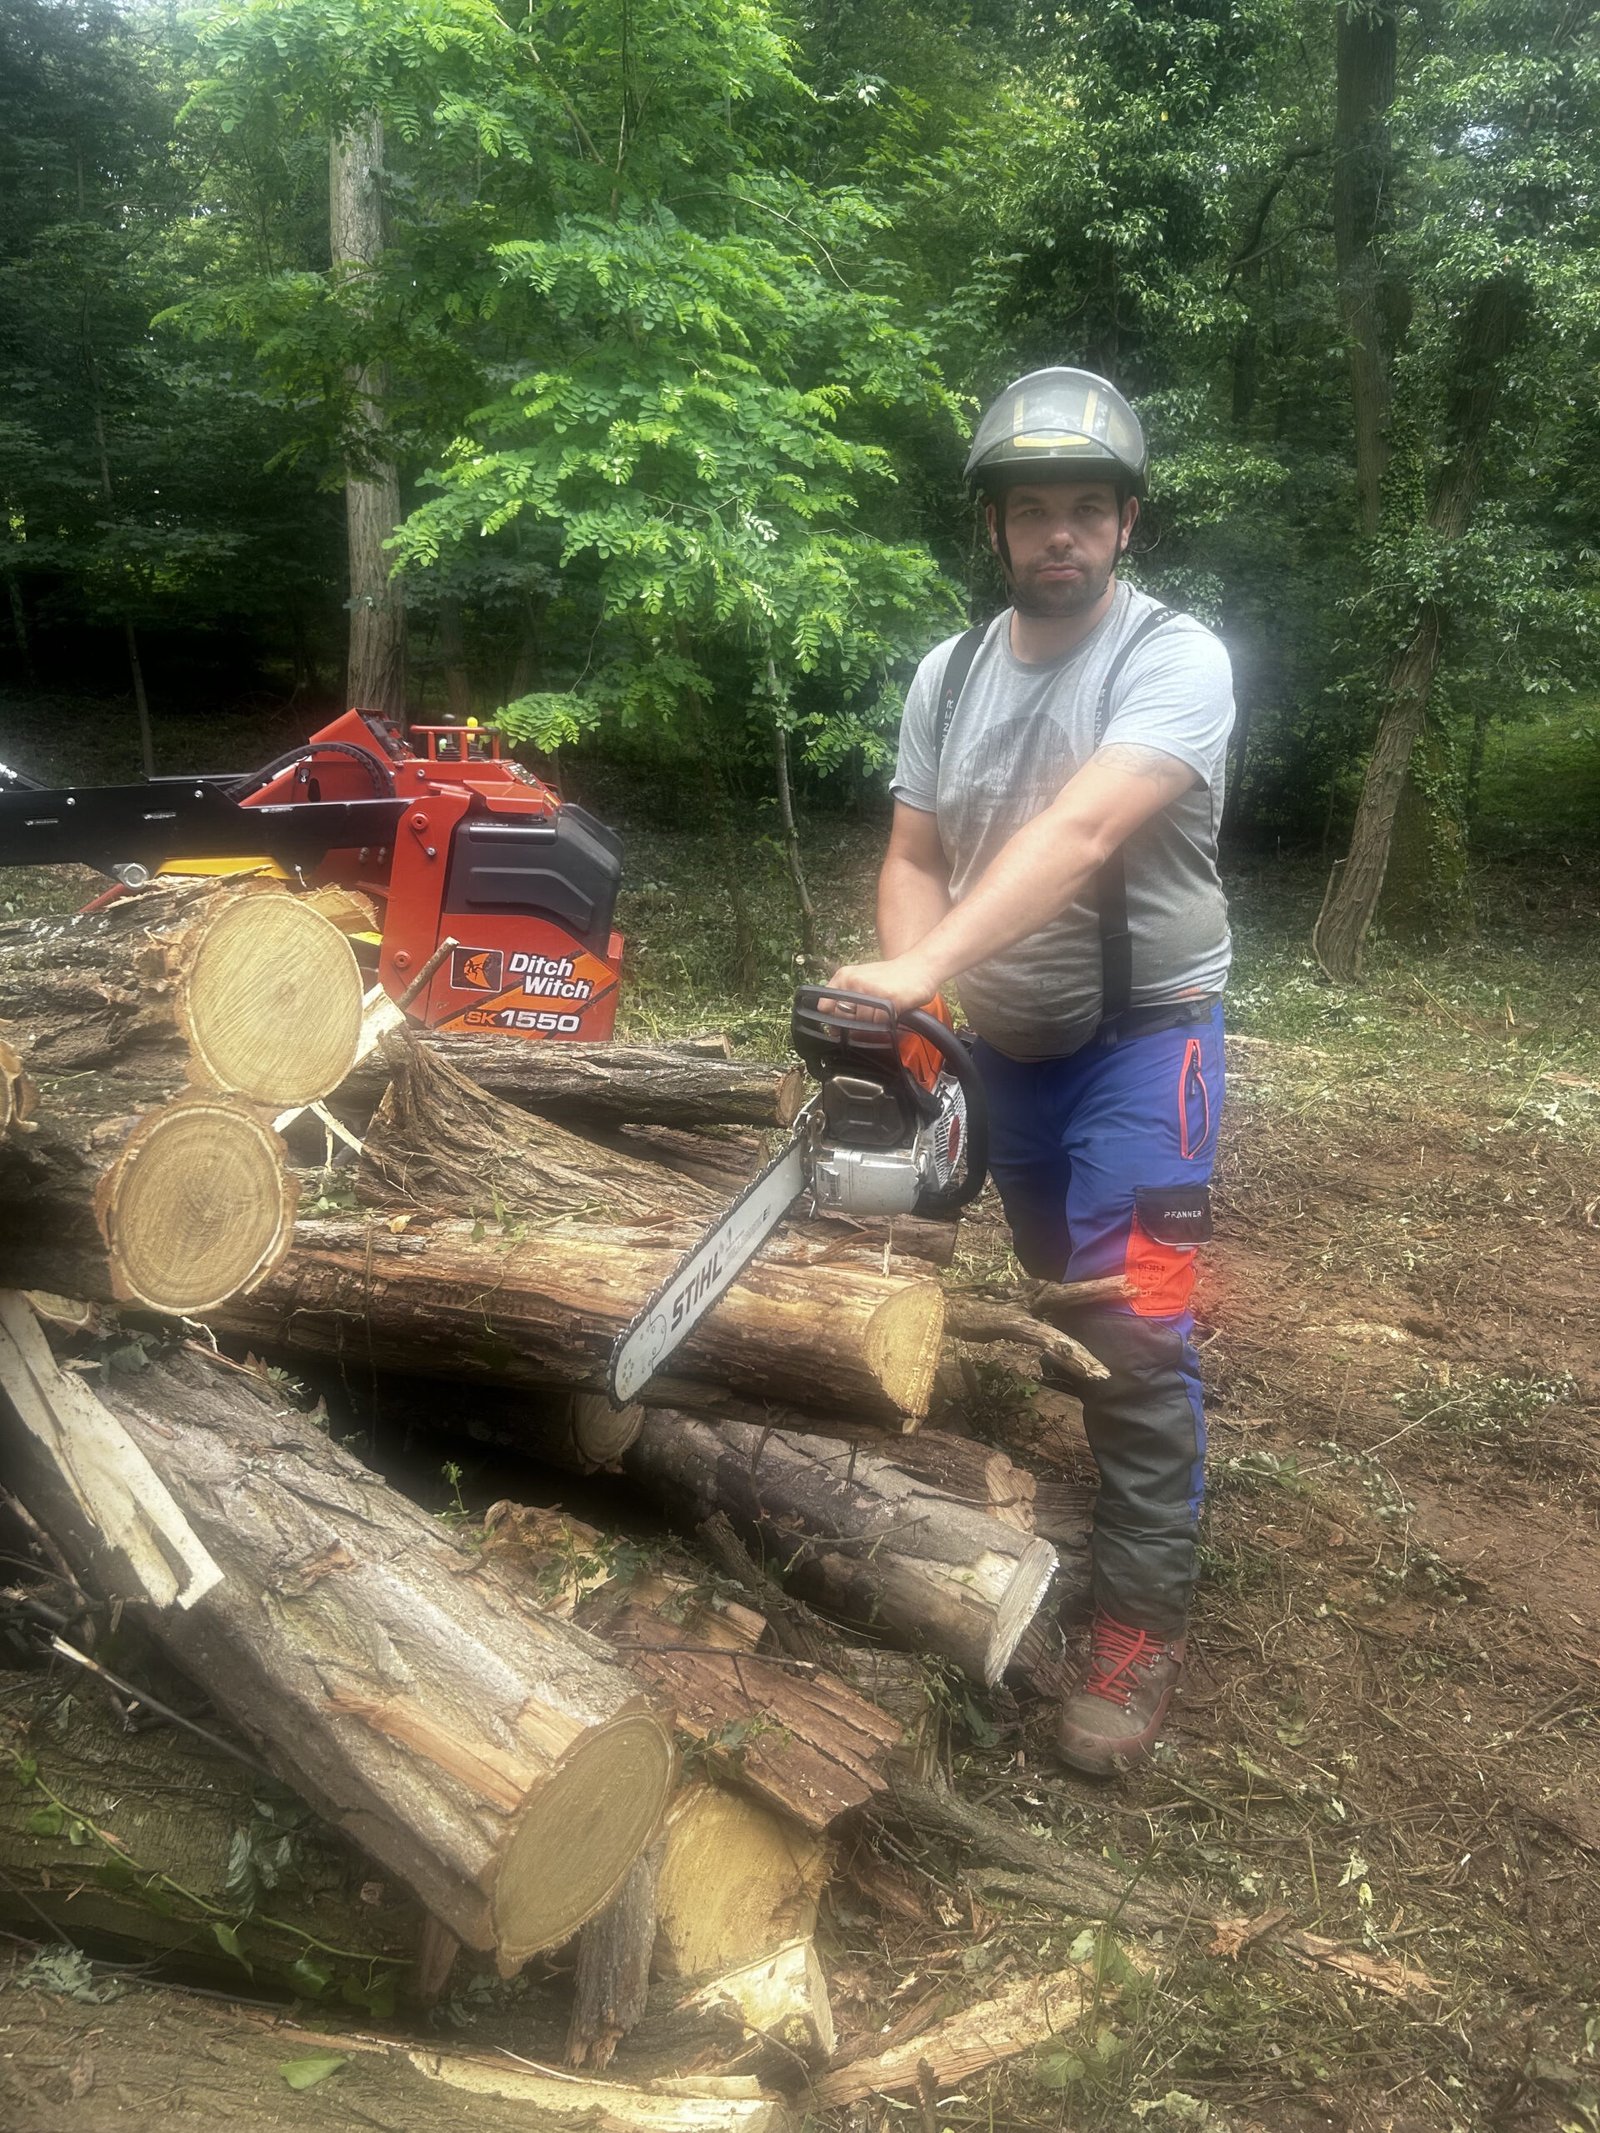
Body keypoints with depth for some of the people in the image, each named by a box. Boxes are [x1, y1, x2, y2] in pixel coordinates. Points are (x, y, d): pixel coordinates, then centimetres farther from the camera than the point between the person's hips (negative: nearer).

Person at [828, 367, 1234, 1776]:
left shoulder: (1177, 658, -16)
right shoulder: (947, 675, 4)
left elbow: (1080, 832, -31)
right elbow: (915, 859, 3)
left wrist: (922, 968, -42)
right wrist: (912, 993, -17)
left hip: (1146, 1036, -6)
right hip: (1008, 1043, 6)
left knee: (1133, 1327, -10)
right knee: (1064, 1300, 18)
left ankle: (1143, 1626, 2)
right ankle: (1125, 1479, 40)